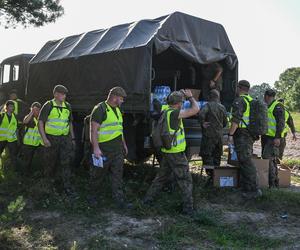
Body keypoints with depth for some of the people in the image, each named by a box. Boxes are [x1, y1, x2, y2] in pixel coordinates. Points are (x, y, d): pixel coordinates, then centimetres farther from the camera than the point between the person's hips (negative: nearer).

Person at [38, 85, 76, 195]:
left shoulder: (68, 106, 9)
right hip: (51, 138, -3)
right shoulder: (48, 105, -6)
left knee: (66, 162, -3)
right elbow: (40, 122, -8)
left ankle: (67, 185, 1)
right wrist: (44, 138, -15)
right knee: (50, 162, 7)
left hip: (65, 138, 4)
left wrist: (73, 138, 14)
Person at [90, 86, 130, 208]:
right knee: (99, 174, 6)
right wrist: (96, 148, -23)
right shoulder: (100, 109, -12)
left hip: (118, 148, 7)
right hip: (104, 149, -7)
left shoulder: (117, 110, 16)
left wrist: (124, 144, 24)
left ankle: (119, 199, 9)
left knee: (118, 174, 6)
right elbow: (93, 130, -17)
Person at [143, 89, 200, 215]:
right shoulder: (174, 113, -19)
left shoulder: (165, 112, 7)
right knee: (185, 180, 2)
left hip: (166, 152, 9)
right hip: (176, 153, -9)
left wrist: (180, 95, 22)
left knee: (161, 177, 21)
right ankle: (188, 207, 6)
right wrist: (190, 97, -6)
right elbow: (196, 109, -22)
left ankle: (147, 200, 28)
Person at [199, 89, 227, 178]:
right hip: (219, 135, 6)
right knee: (217, 156, 16)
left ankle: (211, 173, -10)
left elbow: (201, 114, -28)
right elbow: (225, 123, 15)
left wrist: (203, 123, -14)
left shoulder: (208, 105, -8)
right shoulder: (222, 107, 9)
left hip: (209, 135, -6)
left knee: (206, 155, -2)